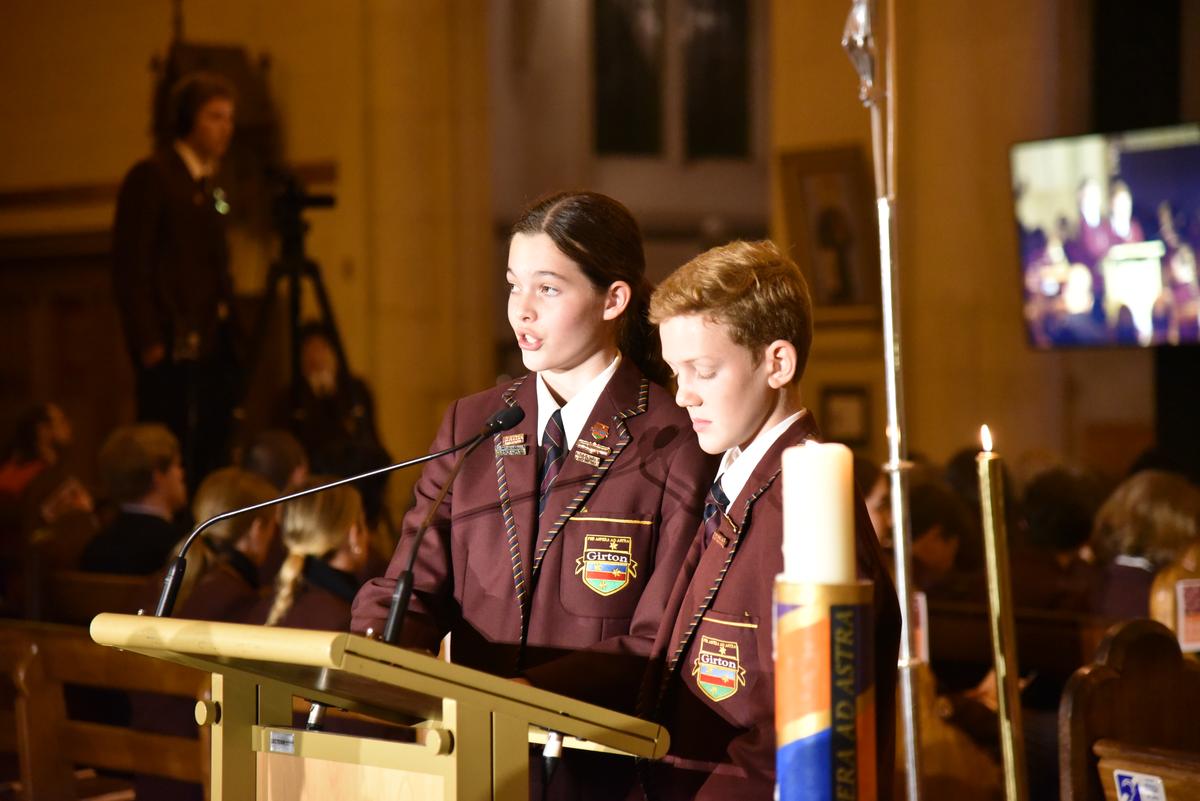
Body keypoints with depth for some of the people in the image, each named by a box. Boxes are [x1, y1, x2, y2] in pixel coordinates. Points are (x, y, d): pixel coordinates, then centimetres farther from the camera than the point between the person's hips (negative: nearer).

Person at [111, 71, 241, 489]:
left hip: (211, 345, 8)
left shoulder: (208, 184, 19)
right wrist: (149, 342, -16)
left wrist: (228, 339, 14)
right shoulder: (151, 177, -5)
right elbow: (130, 267, -11)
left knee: (209, 460, 4)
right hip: (172, 349, -8)